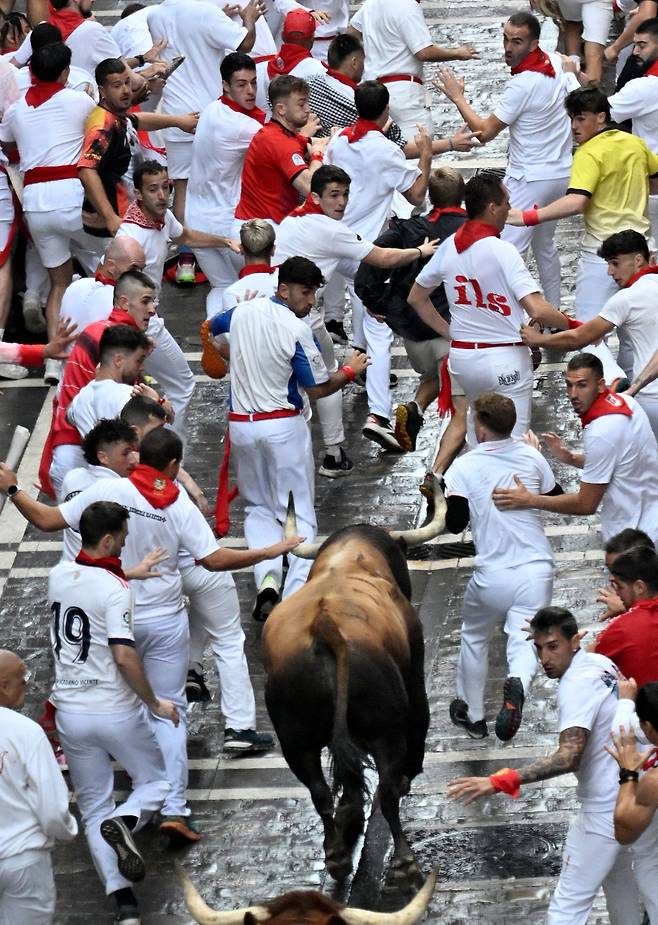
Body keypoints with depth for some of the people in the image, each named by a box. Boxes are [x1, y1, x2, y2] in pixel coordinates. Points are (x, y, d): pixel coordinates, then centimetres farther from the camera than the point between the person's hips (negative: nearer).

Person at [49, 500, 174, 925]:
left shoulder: (59, 575, 2)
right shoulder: (116, 590, -18)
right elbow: (125, 656, -24)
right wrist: (155, 704, -12)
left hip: (70, 712, 5)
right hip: (116, 712, -5)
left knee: (93, 807, 11)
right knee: (155, 782, 16)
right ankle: (123, 823, -16)